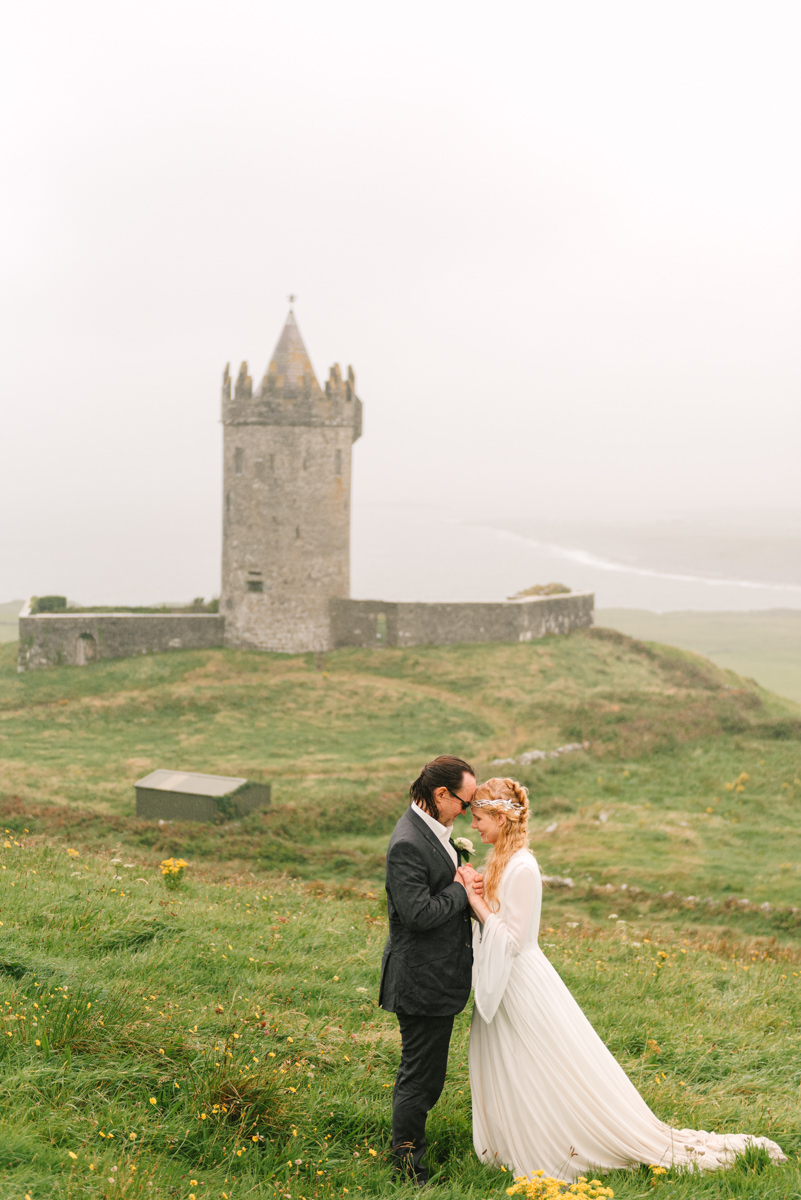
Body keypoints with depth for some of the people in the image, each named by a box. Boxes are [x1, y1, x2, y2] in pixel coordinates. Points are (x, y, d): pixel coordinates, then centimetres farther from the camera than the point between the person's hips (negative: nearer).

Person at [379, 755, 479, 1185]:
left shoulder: (431, 831, 8)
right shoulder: (407, 844, -24)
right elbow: (419, 913, -29)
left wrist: (461, 875, 0)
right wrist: (460, 889, -15)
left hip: (437, 977, 10)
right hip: (422, 982, -10)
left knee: (419, 1072, 21)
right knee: (421, 1076, 2)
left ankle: (408, 1146, 34)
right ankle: (408, 1168, 15)